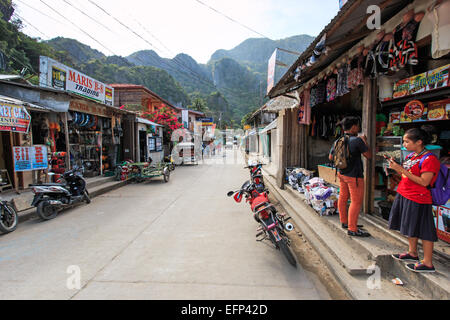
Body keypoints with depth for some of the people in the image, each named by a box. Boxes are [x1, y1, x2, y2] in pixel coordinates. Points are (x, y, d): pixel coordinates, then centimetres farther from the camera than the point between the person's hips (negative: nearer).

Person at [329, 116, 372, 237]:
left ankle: (344, 222, 31)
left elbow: (331, 157, 11)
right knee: (356, 201, 0)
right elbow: (369, 156, -8)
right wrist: (365, 141, 2)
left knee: (343, 198, 16)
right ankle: (352, 229, 4)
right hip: (354, 176, -8)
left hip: (342, 174, 8)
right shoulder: (357, 140, -18)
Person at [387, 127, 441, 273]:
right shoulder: (411, 155, 9)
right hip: (404, 195, 9)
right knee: (410, 227, 20)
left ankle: (428, 263, 11)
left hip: (418, 200, -9)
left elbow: (424, 182, -22)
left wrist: (402, 170, -22)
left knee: (423, 230, 0)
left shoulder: (429, 159, -17)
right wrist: (396, 167, -3)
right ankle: (412, 253, 36)